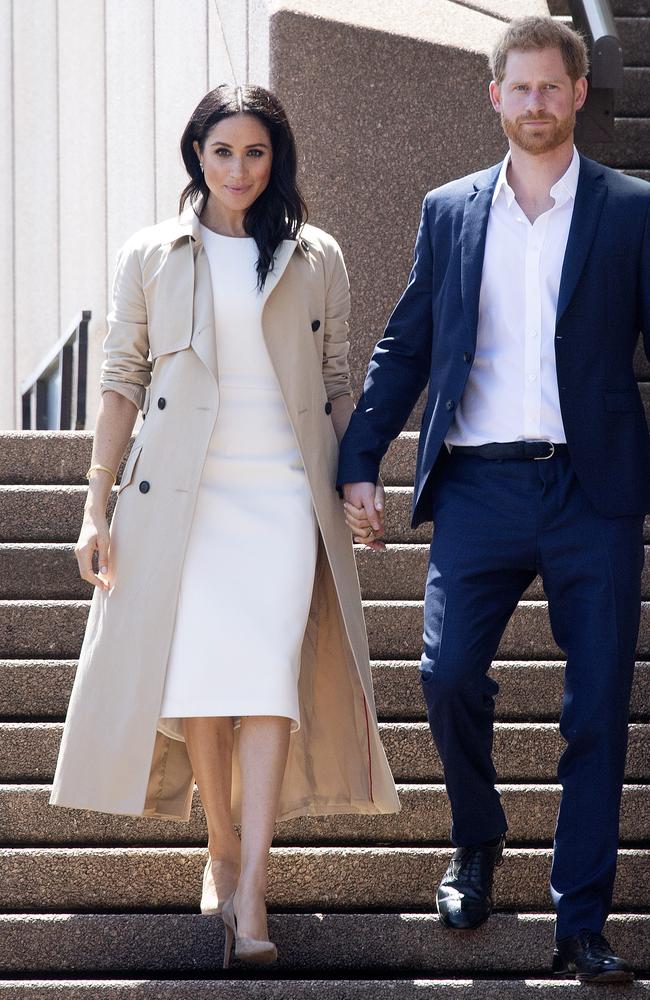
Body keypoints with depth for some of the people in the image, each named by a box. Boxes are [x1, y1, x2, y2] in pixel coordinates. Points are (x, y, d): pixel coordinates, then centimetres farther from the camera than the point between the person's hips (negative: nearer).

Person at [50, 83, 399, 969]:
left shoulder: (317, 259, 10)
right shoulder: (151, 257, 8)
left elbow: (338, 382, 15)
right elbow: (122, 382, 7)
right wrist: (97, 507, 2)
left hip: (284, 495, 0)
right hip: (183, 496, 0)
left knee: (271, 674, -13)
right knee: (195, 673, -4)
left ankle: (251, 894, -16)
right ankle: (222, 850, 17)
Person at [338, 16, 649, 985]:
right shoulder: (450, 213, 13)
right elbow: (404, 348, 15)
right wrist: (360, 462, 7)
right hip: (480, 484, 2)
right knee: (449, 674, -9)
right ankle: (477, 843, 21)